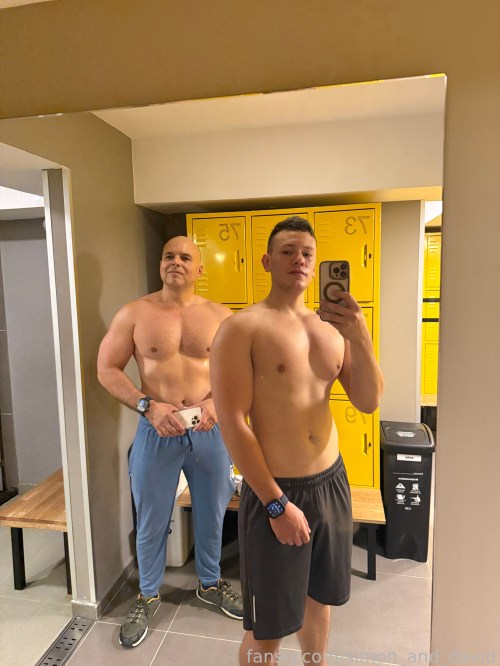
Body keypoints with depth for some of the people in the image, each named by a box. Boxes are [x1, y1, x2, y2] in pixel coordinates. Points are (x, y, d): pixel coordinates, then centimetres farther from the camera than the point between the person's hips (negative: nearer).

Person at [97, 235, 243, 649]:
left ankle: (211, 584, 46)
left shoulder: (220, 316, 0)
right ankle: (148, 596, 41)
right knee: (151, 521, 14)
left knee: (212, 514, 18)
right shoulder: (135, 313, -3)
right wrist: (149, 406, -16)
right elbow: (107, 369, -3)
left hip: (210, 431, 2)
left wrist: (218, 401, -15)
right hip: (156, 432, -1)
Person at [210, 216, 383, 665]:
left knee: (319, 598, 26)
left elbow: (369, 403, -1)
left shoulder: (332, 327, 4)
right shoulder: (242, 328, -13)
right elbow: (232, 423, -17)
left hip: (332, 482, 6)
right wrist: (277, 504, -15)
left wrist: (361, 339, -18)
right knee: (267, 628, 11)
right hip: (275, 491, -5)